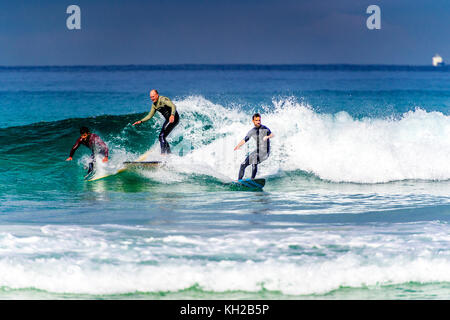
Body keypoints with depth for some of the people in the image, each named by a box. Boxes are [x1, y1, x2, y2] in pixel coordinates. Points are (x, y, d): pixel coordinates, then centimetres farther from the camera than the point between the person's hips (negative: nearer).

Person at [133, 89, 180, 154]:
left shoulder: (163, 99, -19)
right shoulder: (154, 105, 7)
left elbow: (173, 106, -33)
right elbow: (149, 116, 15)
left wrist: (172, 115, -51)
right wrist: (140, 121, 4)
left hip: (174, 118, -9)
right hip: (168, 120, 9)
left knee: (162, 136, -17)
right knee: (161, 137, 10)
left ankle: (163, 153, -17)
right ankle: (169, 153, 18)